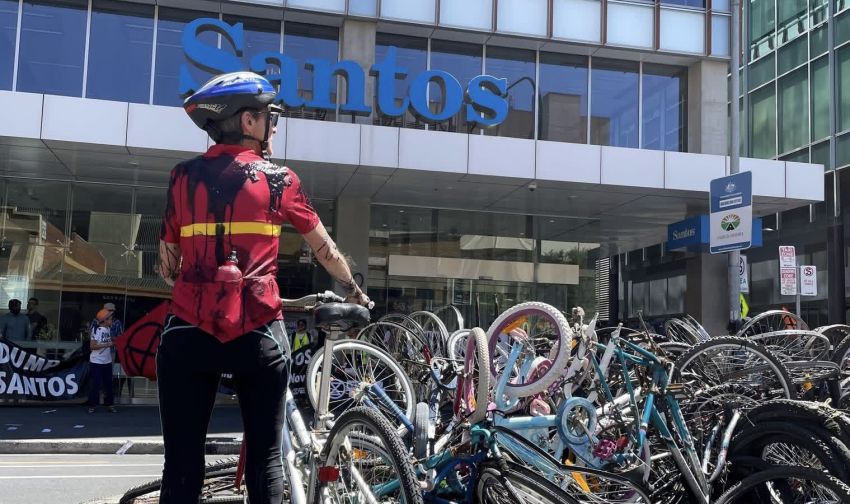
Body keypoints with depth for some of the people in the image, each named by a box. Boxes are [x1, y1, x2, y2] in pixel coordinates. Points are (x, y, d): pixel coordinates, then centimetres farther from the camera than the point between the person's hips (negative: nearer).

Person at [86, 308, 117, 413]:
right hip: (96, 362, -7)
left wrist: (114, 341, -1)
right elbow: (92, 346, -18)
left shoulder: (108, 329, 7)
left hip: (107, 361, 7)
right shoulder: (97, 330, -15)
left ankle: (110, 404, 18)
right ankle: (92, 405, 8)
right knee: (95, 383, -1)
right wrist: (107, 345, -23)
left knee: (108, 383, 11)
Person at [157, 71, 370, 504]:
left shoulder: (183, 177, 10)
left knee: (182, 464, 8)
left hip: (188, 332, 2)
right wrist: (353, 290, 32)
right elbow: (326, 249, 15)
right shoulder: (278, 179, 5)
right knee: (265, 457, 10)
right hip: (258, 333, -1)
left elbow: (167, 265, 12)